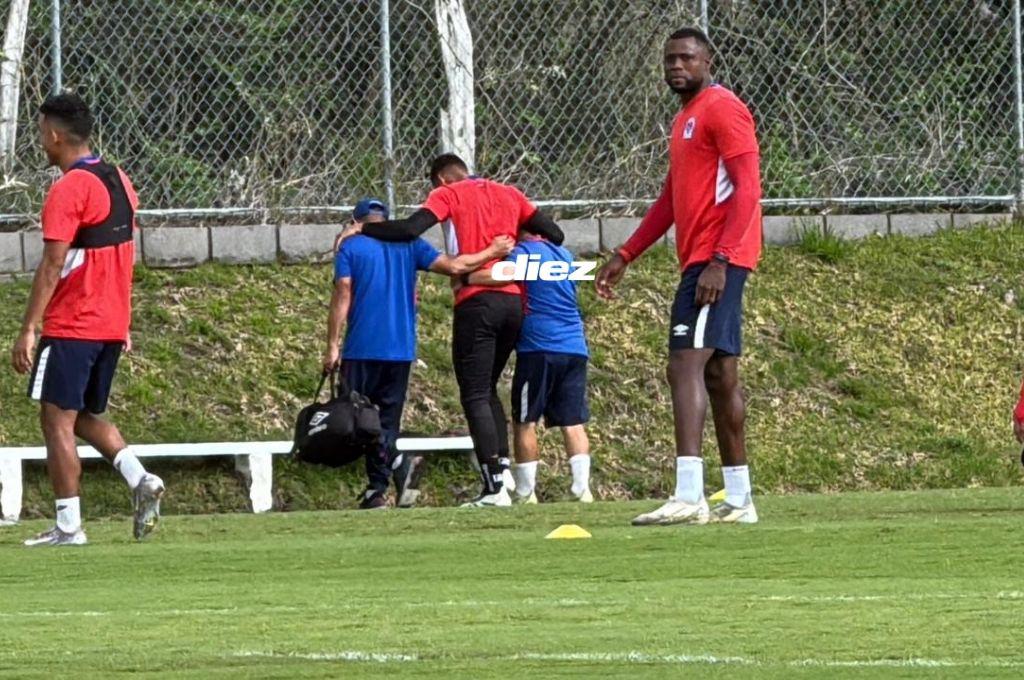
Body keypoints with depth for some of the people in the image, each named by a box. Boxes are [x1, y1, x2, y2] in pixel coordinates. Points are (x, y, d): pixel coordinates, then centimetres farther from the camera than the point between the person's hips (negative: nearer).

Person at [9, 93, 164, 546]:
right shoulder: (118, 182, 11)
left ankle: (68, 527, -3)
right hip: (112, 323, 8)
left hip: (71, 328, -8)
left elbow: (53, 265, -19)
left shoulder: (68, 190, -15)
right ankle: (140, 480, -1)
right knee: (87, 417, 19)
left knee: (57, 420, -2)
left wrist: (28, 330, -17)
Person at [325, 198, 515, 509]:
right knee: (387, 420, 10)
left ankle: (396, 461, -24)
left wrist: (332, 346, -6)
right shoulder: (409, 245, 10)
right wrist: (492, 252, 14)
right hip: (401, 351, 4)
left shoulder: (350, 246, 2)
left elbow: (342, 297, -6)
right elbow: (453, 266, 1)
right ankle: (377, 492, 2)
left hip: (361, 349, -4)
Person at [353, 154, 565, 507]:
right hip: (514, 302, 6)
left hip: (476, 302, -6)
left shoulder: (448, 194, 4)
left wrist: (362, 229, -1)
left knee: (476, 397, -5)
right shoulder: (510, 195, 18)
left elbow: (411, 229, -11)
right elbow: (554, 235, 16)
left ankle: (494, 488, -13)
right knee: (488, 390, 21)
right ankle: (501, 466, 10)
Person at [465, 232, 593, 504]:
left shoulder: (525, 252, -4)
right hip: (576, 349, 6)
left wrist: (465, 278, -14)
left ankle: (525, 493, 1)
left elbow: (507, 272, -25)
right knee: (573, 423, 3)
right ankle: (582, 488, -9)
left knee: (525, 422, 3)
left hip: (539, 348, -6)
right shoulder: (565, 255, 19)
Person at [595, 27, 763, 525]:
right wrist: (625, 256, 25)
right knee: (719, 375, 11)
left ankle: (688, 497, -26)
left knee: (686, 364, -17)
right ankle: (738, 500, 14)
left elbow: (747, 189, -17)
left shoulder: (722, 109, -9)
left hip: (716, 261, -10)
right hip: (702, 262, 10)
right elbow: (671, 200, 29)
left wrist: (719, 261, -24)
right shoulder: (685, 119, 22)